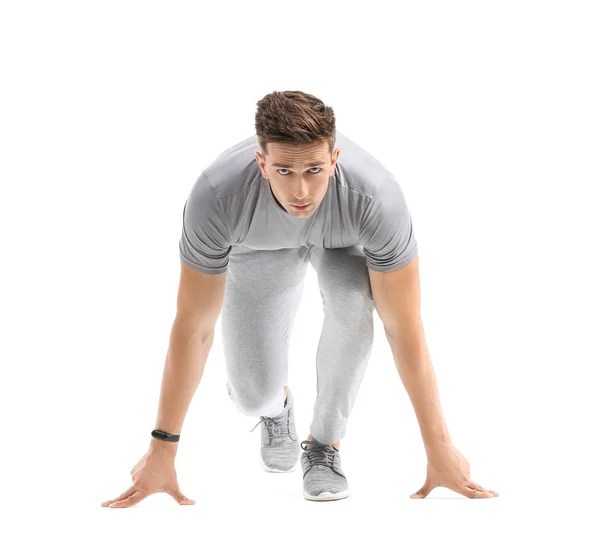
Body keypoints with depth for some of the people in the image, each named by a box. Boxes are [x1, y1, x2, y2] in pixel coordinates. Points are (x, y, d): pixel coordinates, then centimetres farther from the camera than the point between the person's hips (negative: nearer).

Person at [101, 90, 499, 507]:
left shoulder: (376, 197, -43)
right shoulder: (216, 196, -41)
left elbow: (404, 329, -33)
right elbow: (194, 327, -31)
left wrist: (439, 447, -29)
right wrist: (163, 449, -26)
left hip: (344, 237, 0)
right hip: (259, 245, 1)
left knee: (353, 301, -35)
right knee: (253, 398, -10)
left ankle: (325, 443, -11)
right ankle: (277, 403, 31)